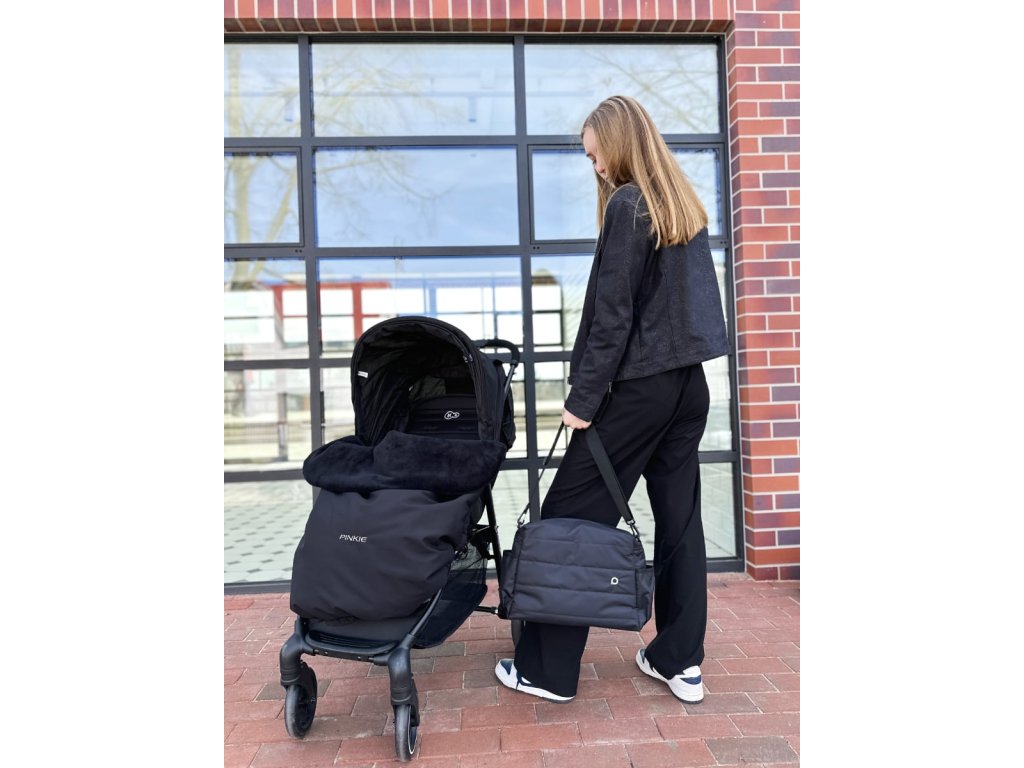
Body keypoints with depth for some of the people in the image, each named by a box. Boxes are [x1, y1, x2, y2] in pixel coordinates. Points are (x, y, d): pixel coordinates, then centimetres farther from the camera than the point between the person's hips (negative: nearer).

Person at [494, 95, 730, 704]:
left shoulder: (628, 205, -10)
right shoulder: (687, 205, 14)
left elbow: (612, 313, -15)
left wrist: (584, 398, -12)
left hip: (638, 387, -8)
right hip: (689, 383, 9)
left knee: (571, 518, 0)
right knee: (681, 518, 11)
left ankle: (548, 669, 10)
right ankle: (680, 660, 22)